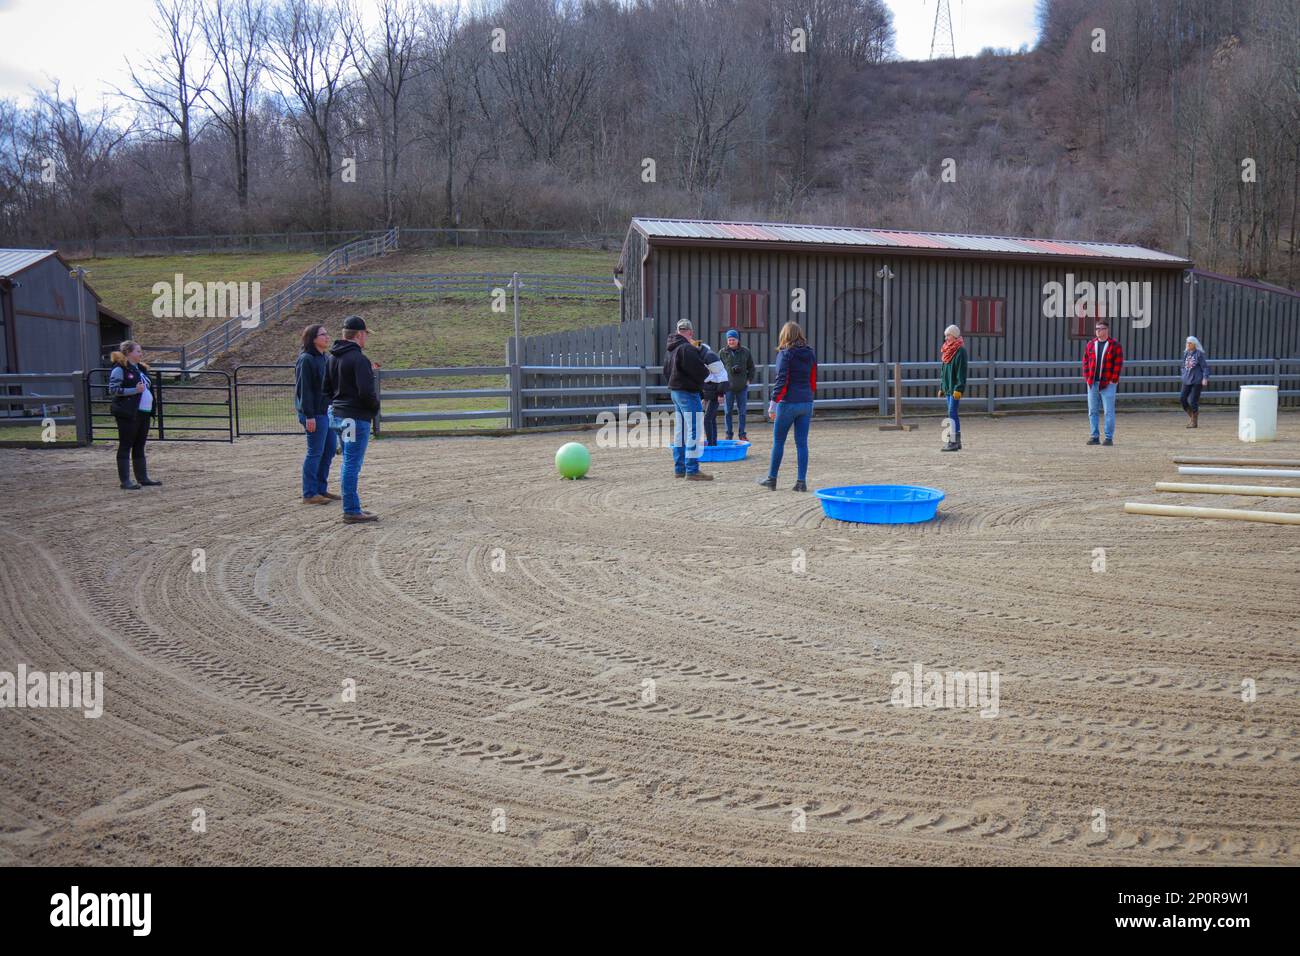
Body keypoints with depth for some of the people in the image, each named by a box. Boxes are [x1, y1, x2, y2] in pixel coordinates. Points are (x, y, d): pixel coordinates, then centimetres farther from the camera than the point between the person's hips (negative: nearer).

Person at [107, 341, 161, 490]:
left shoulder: (140, 368, 17)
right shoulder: (120, 369, -9)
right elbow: (113, 389, -16)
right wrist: (135, 390, -22)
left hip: (144, 412, 8)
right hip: (128, 413, -8)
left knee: (139, 446, 14)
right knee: (125, 446, -3)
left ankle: (142, 478, 20)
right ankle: (125, 481, -1)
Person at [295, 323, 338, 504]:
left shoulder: (323, 358, 14)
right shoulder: (306, 360, -13)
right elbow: (303, 389, -18)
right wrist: (309, 415, -21)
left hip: (326, 411, 9)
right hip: (315, 414, -9)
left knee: (329, 450, 13)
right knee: (315, 452, -4)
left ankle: (321, 489, 23)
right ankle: (309, 494, 4)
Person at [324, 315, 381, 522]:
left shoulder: (332, 358, 11)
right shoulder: (358, 359, -17)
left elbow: (327, 387, 18)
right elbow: (366, 391, -23)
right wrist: (375, 406, -4)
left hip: (337, 415, 9)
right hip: (356, 418, -9)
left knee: (350, 462, 16)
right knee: (352, 464, -5)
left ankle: (352, 508, 21)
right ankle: (351, 511, 0)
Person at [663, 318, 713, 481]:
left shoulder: (670, 349, 13)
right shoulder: (687, 348, -18)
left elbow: (666, 371, 20)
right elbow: (699, 370, -21)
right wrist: (706, 371, -1)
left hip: (674, 391, 10)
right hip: (688, 393, -10)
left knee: (680, 431, 16)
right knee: (694, 431, -7)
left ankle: (679, 468, 21)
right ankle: (692, 470, -9)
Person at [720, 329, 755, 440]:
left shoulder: (745, 352, 6)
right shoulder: (723, 353, 1)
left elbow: (751, 367, 14)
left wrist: (749, 379, 3)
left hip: (742, 386, 1)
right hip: (728, 386, -1)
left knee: (742, 411, 6)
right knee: (728, 411, 3)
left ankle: (742, 434, 14)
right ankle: (729, 434, 11)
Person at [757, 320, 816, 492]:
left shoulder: (785, 354, -8)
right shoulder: (810, 354, 9)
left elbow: (781, 380, -14)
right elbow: (813, 380, 14)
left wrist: (773, 403, -13)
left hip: (788, 403, -5)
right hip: (806, 403, 5)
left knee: (778, 442, 6)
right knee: (802, 443, 6)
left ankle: (771, 479, 14)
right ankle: (801, 482, 4)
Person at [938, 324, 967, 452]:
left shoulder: (960, 351, -11)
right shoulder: (948, 350, 15)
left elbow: (961, 371, -16)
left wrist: (958, 388, -21)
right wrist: (941, 387, 18)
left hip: (955, 387, -9)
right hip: (948, 387, 9)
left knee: (952, 413, -11)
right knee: (953, 414, 11)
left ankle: (954, 442, -11)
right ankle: (957, 441, 17)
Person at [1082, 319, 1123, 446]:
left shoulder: (1115, 345, -2)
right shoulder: (1090, 345, 11)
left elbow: (1119, 364, -5)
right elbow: (1085, 362, 13)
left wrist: (1113, 380, -10)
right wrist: (1087, 378, 3)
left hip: (1108, 384, -5)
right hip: (1092, 383, 5)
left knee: (1109, 411, -4)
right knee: (1092, 411, 7)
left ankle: (1109, 438, 1)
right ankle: (1095, 437, 14)